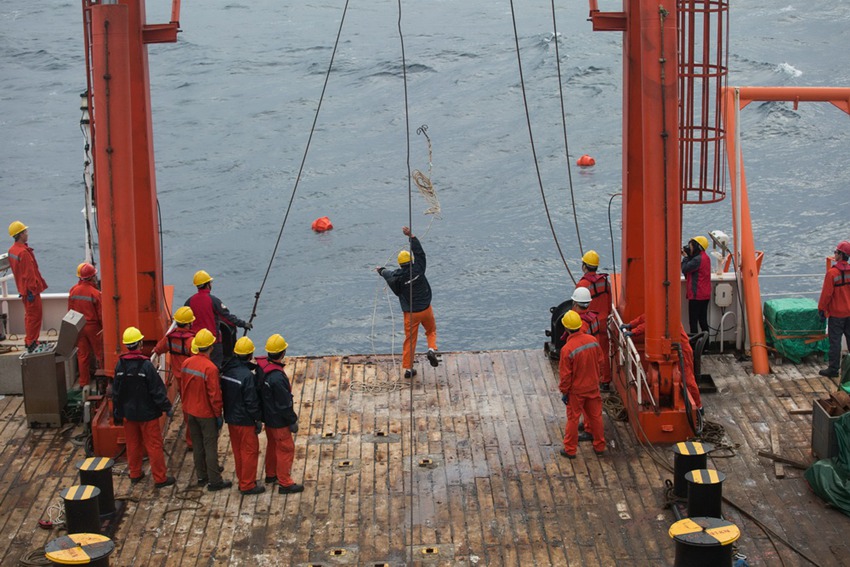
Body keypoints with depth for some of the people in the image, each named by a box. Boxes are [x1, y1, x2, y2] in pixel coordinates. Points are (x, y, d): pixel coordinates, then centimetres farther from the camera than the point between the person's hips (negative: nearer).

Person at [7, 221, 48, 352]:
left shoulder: (12, 250, 7)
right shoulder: (24, 252, -24)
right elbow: (29, 273, -23)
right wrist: (32, 289, -19)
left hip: (23, 288, 10)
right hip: (30, 289, -10)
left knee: (29, 315, 19)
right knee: (34, 315, -2)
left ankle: (30, 342, 27)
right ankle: (31, 343, 1)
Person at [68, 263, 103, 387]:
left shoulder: (73, 291, -3)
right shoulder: (95, 293, -17)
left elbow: (70, 311, 6)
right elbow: (100, 313, -12)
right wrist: (104, 327, 0)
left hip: (79, 327, 4)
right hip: (93, 326, -4)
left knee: (82, 355, 11)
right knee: (100, 353, 8)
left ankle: (83, 383, 15)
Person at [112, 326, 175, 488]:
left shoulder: (120, 365, -4)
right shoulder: (145, 365, -21)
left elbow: (116, 392, 6)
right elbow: (157, 390, -18)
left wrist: (117, 414, 16)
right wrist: (167, 408, -5)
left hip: (128, 413, 5)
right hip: (147, 413, -5)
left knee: (133, 444, 18)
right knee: (154, 445, 2)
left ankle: (135, 474, 28)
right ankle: (160, 479, 7)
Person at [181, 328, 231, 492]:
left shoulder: (186, 364, -3)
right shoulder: (210, 368, -25)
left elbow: (183, 388, 8)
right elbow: (214, 394, -20)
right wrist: (218, 415, -9)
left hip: (190, 411, 7)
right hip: (206, 414, -7)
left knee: (197, 445, 17)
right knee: (210, 447, 2)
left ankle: (201, 476, 27)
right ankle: (214, 481, 8)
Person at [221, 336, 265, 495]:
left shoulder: (227, 370, -1)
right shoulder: (247, 375, -24)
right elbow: (251, 401, -20)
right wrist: (258, 419, -11)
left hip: (230, 418, 8)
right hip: (245, 421, -8)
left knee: (238, 450, 19)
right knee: (250, 451, 5)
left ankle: (242, 480, 31)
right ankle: (247, 485, 11)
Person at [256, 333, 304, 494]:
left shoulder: (262, 365, -7)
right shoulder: (277, 377, -35)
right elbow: (284, 404, -26)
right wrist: (293, 421, -11)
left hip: (267, 415, 9)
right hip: (279, 420, -9)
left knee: (272, 444, 26)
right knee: (286, 449, 6)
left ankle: (270, 474, 42)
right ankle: (285, 483, 15)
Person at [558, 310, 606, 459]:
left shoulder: (567, 349, -25)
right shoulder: (592, 341, -8)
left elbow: (565, 374, -18)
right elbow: (600, 363, 4)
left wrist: (564, 392, -5)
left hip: (576, 390, -4)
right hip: (593, 387, 4)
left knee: (573, 419, 9)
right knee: (596, 416, 17)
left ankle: (570, 450, 19)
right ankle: (599, 446, 29)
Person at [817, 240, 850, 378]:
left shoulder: (832, 272, -17)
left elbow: (826, 293, -15)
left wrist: (821, 308, -3)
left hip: (836, 313, -5)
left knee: (835, 341, 0)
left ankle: (833, 369, 4)